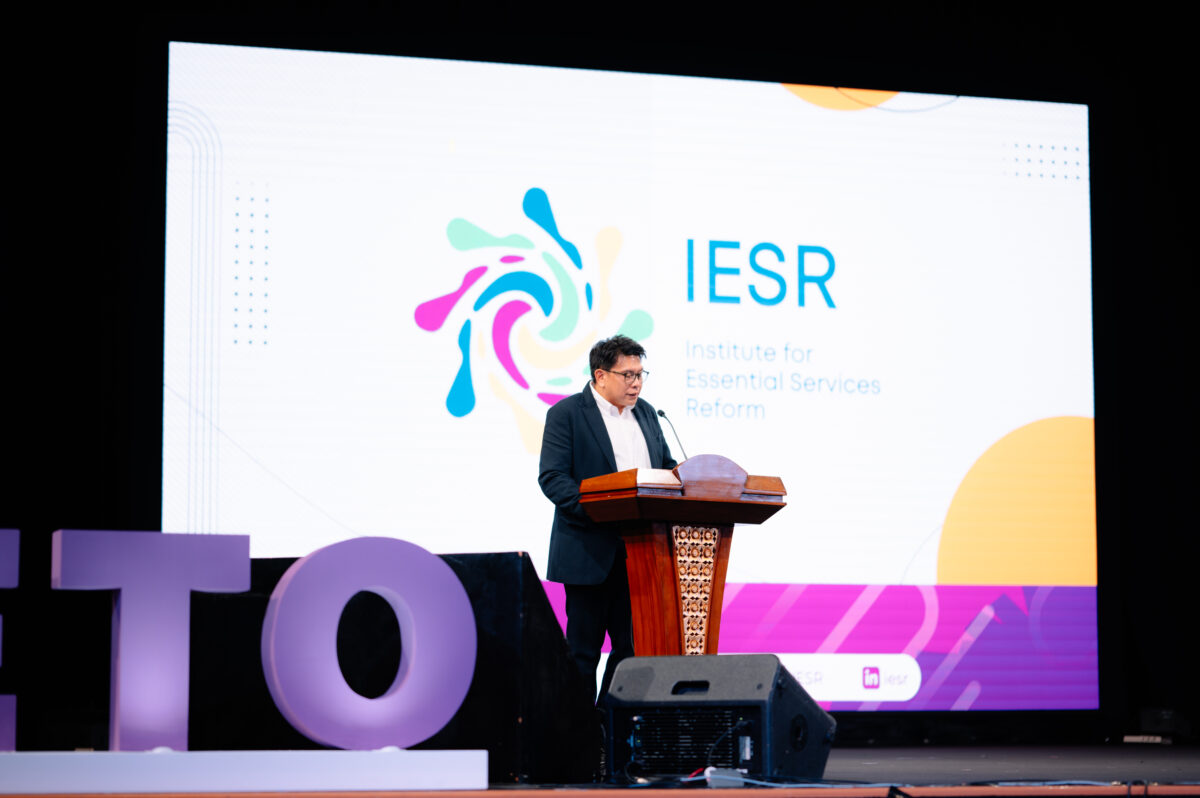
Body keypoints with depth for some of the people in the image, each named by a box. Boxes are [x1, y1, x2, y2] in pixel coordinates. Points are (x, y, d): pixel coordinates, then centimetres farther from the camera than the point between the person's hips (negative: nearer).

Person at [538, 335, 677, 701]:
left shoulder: (646, 413, 15)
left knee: (633, 644, 7)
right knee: (583, 648, 1)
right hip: (589, 553, -6)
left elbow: (666, 467, 21)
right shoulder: (566, 413, -5)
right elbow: (552, 477, -13)